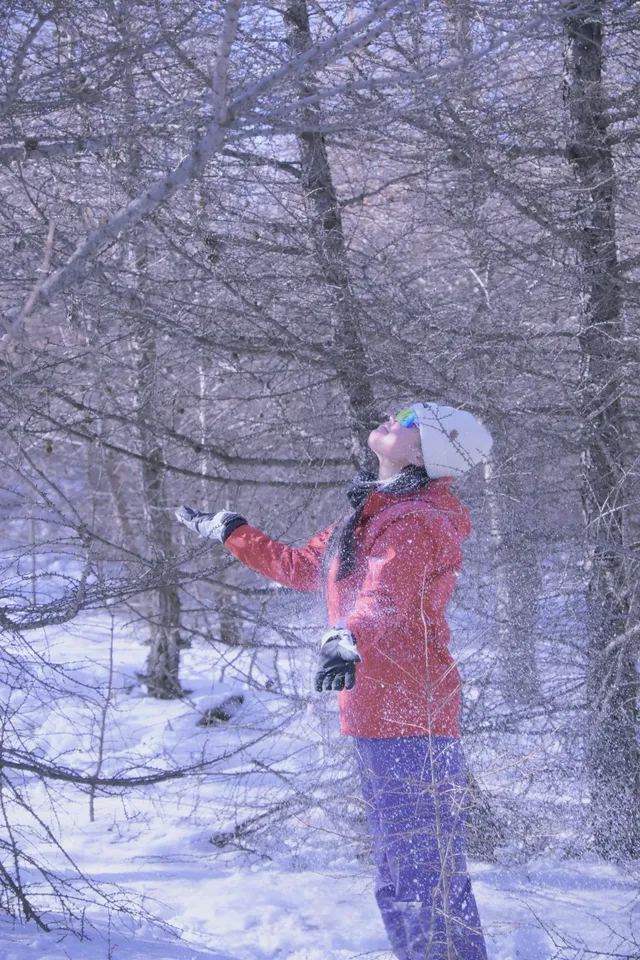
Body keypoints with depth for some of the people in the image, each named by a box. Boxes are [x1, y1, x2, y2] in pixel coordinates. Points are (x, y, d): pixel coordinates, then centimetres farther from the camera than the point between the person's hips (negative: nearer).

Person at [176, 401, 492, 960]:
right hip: (374, 714, 10)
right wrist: (231, 533, 37)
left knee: (424, 871, -11)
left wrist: (348, 638, -52)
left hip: (410, 713, -10)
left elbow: (386, 593, -33)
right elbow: (300, 568, 32)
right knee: (397, 877, 16)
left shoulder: (416, 519, -13)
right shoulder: (373, 512, 18)